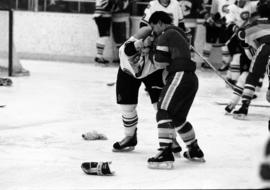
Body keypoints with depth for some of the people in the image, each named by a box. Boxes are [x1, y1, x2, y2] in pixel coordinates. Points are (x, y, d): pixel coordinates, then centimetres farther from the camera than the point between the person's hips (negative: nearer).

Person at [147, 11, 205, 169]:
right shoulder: (179, 33, 25)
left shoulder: (165, 35, -4)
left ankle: (165, 154, -25)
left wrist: (154, 56, 12)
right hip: (191, 78, 10)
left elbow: (160, 61, -7)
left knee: (164, 113, -14)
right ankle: (195, 152, 34)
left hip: (180, 76, -10)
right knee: (178, 117, 22)